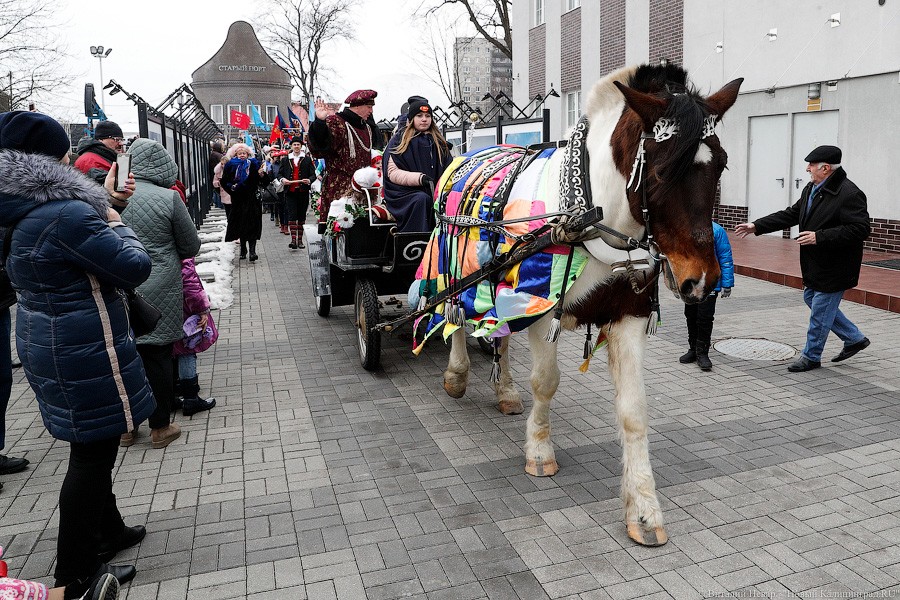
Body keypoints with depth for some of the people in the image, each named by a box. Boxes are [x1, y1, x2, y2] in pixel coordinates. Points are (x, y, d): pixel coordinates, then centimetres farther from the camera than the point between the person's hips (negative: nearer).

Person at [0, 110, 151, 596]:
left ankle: (107, 530, 41)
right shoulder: (67, 215, -24)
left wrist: (102, 204, 17)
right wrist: (116, 224, -5)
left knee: (93, 446, 23)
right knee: (92, 451, 3)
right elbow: (134, 268, -21)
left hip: (46, 342, 10)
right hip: (83, 352, -10)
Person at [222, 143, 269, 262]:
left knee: (252, 224, -8)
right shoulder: (231, 166, 7)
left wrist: (261, 174, -21)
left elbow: (265, 181, -2)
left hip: (252, 199, -2)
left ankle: (252, 251, -11)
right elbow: (224, 182, 12)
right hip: (238, 200, 2)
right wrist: (232, 187, -6)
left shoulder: (254, 164, 2)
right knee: (241, 224, 8)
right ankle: (243, 250, 20)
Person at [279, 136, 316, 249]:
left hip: (303, 192, 0)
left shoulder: (307, 159, 9)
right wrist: (282, 179, -7)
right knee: (291, 215, -10)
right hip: (290, 192, 0)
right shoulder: (285, 160, 11)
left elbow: (313, 175, 7)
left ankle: (300, 240, 14)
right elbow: (280, 173, 15)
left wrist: (309, 180, -14)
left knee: (302, 216, 6)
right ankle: (293, 239, -14)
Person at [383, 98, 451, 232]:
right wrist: (419, 178, -15)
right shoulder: (399, 142, 9)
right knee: (422, 199, -35)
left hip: (435, 192, 3)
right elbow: (393, 173, -1)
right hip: (405, 193, -3)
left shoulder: (439, 142, 22)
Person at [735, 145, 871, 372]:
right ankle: (855, 338, 35)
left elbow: (859, 229, -26)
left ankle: (811, 356, 19)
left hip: (834, 268, -10)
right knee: (811, 299, 21)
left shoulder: (849, 194, -22)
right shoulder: (811, 189, 7)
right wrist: (757, 226, 7)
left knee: (820, 310, 1)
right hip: (816, 265, 10)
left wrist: (819, 237, -29)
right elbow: (791, 215, 13)